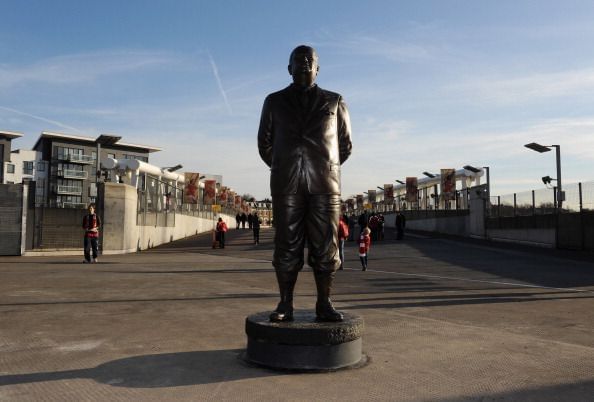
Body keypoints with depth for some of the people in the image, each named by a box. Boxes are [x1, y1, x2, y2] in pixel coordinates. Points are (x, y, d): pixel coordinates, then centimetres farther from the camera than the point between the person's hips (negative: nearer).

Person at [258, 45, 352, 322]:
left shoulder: (334, 102, 15)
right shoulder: (274, 102, 15)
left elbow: (346, 144, 21)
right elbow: (264, 143, 21)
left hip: (325, 184, 0)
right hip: (286, 185, 0)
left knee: (325, 246, -2)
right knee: (286, 245, -1)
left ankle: (324, 304, 5)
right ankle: (285, 304, 5)